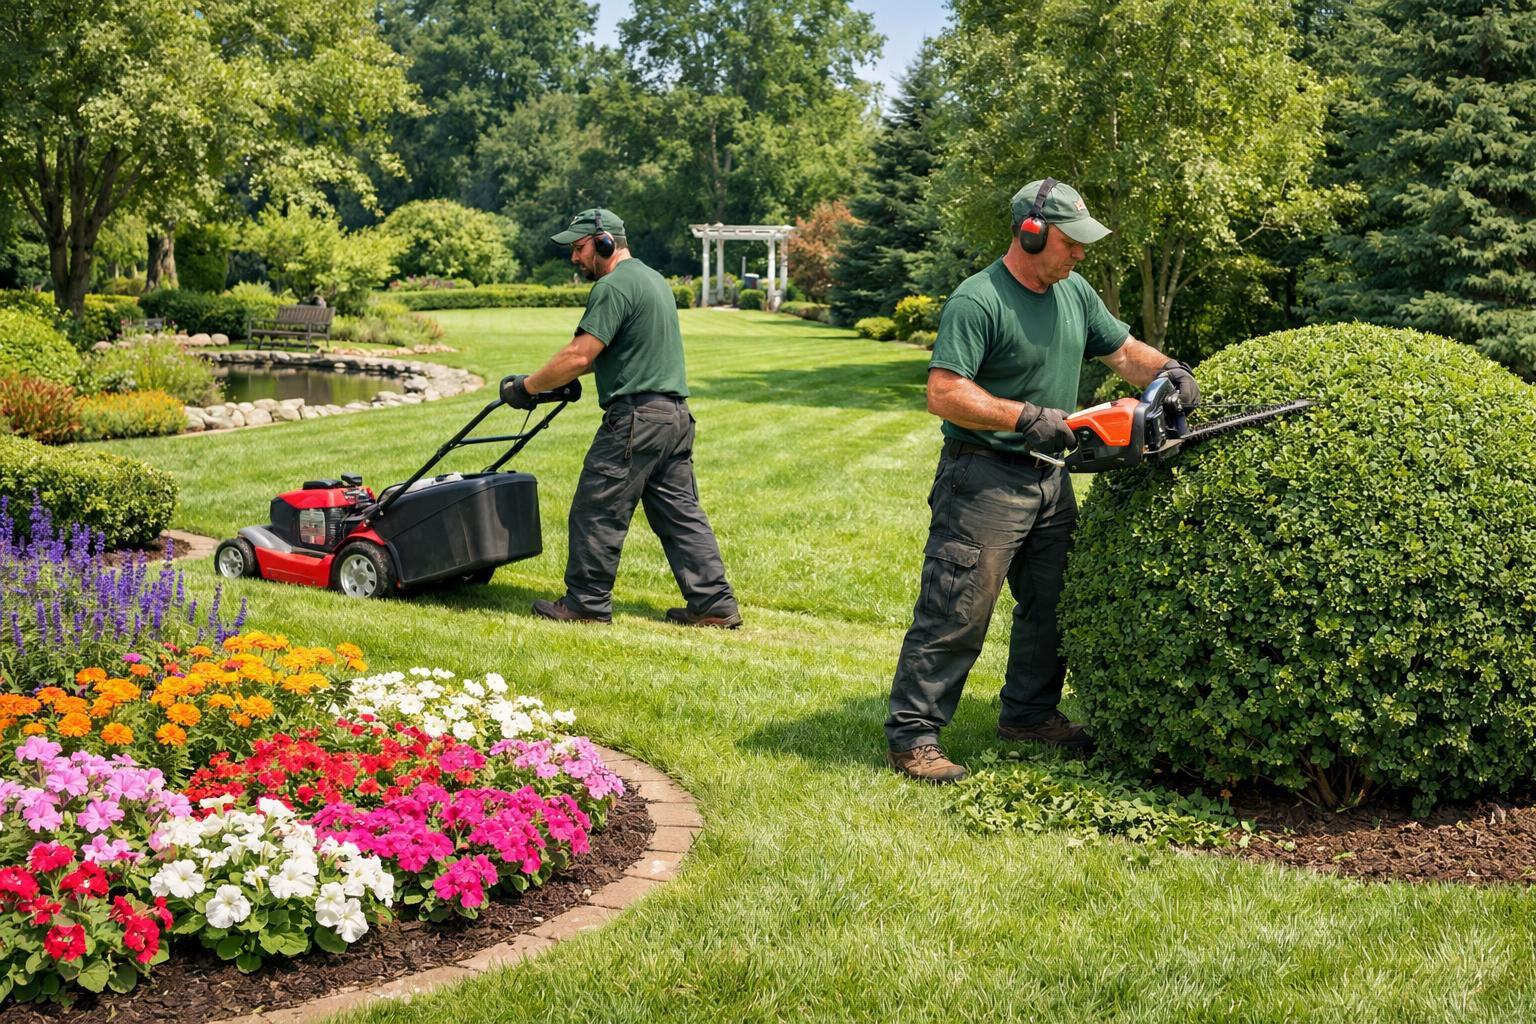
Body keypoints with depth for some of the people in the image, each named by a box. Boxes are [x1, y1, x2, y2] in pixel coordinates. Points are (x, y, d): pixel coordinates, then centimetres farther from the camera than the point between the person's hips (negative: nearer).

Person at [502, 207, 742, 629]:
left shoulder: (613, 286, -12)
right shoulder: (653, 279, 20)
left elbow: (579, 357, -17)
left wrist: (526, 386, -6)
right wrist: (552, 380, 24)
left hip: (636, 416, -10)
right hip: (676, 415, 10)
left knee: (596, 513, 1)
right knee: (680, 514, 10)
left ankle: (587, 603, 9)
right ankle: (714, 604, 8)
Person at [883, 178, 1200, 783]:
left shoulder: (1075, 293, 10)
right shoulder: (977, 302, -17)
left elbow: (1123, 351, 19)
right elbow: (944, 395, -23)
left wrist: (1167, 371, -1)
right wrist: (1028, 417, -24)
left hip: (1049, 478, 9)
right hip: (983, 480, -9)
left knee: (1051, 606, 17)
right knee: (956, 613, -7)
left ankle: (1030, 713, 33)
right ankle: (911, 736, -1)